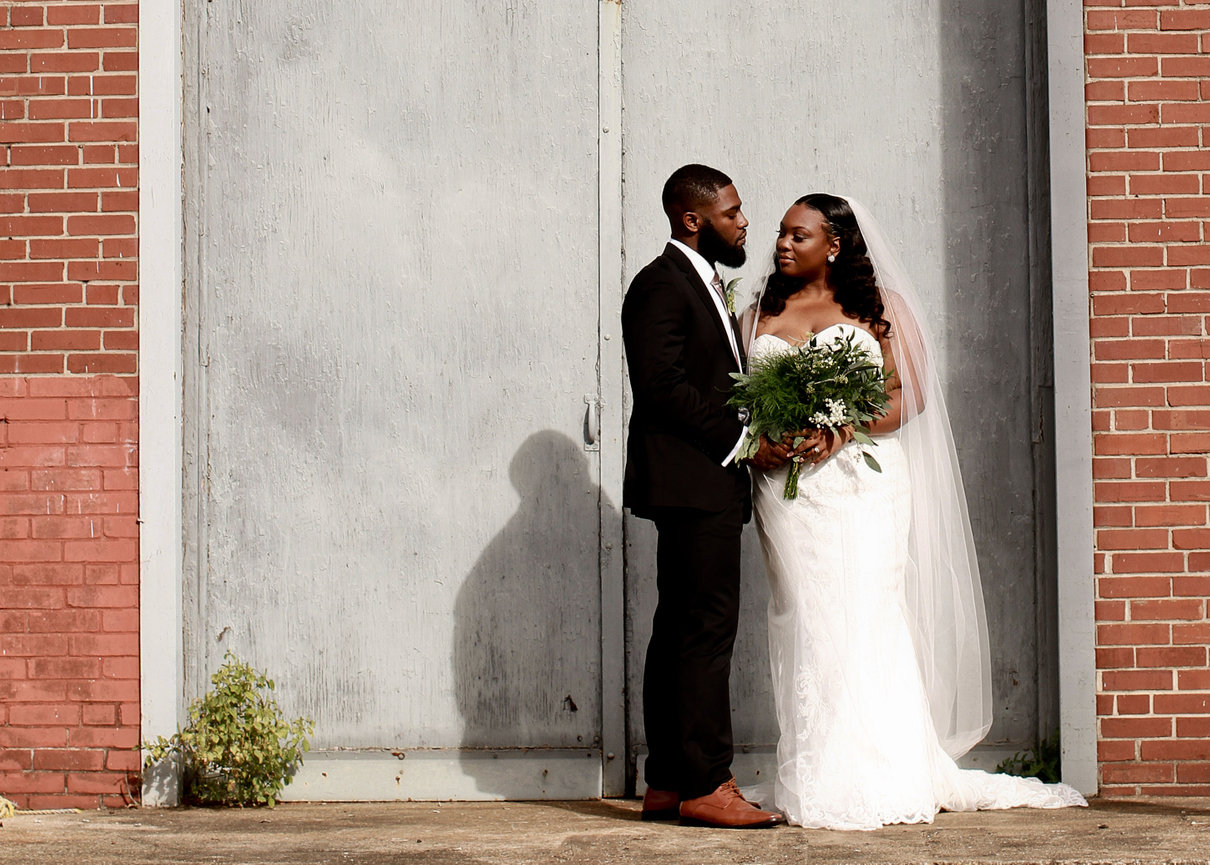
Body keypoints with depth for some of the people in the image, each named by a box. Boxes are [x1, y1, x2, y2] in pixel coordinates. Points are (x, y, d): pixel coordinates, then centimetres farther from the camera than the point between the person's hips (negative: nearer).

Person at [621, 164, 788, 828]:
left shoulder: (702, 283, 22)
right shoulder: (661, 285, -10)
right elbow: (662, 388, -19)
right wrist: (741, 441, -17)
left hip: (707, 483, 10)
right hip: (690, 481, -10)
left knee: (679, 633, 10)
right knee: (707, 630, -11)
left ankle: (668, 784, 13)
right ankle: (705, 785, -8)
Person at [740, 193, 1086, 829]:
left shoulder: (879, 307, 9)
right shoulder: (759, 317, 17)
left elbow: (909, 395, 2)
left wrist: (843, 430, -13)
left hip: (863, 482, -2)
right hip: (787, 486, 2)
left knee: (863, 620, -7)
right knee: (803, 625, -4)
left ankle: (878, 782, -3)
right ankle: (816, 784, -3)